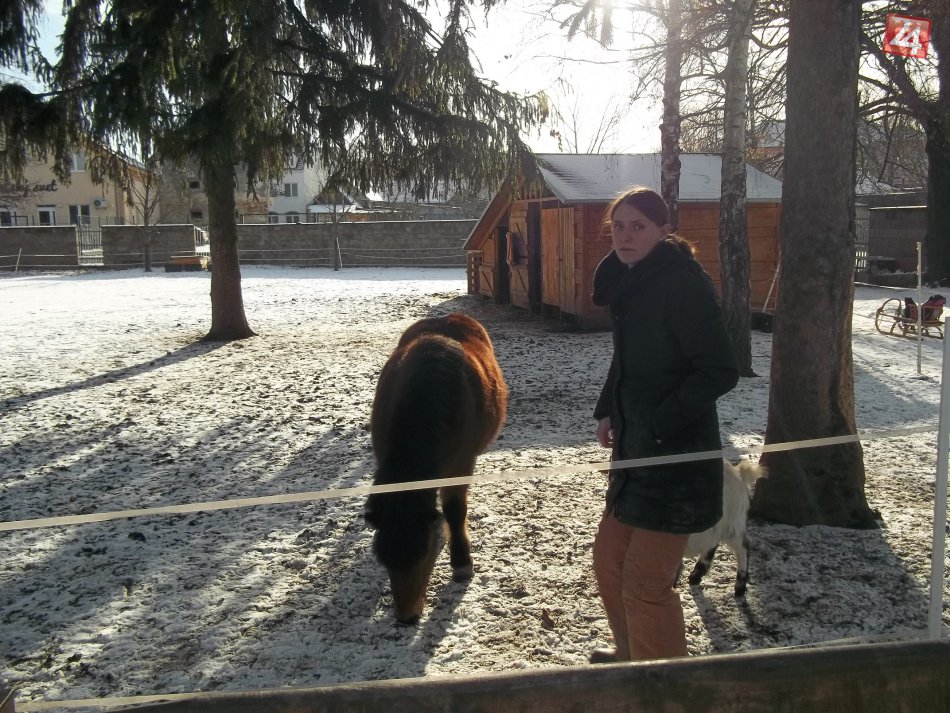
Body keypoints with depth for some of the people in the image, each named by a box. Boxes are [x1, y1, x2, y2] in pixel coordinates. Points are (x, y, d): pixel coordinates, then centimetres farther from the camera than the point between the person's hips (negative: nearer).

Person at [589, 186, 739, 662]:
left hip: (677, 454, -9)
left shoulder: (683, 283, -17)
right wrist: (608, 412, 10)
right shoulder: (628, 283, 10)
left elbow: (720, 372, -20)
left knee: (646, 583, -2)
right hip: (636, 449, 9)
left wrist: (656, 423, -21)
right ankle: (630, 653, 42)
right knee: (609, 558, 21)